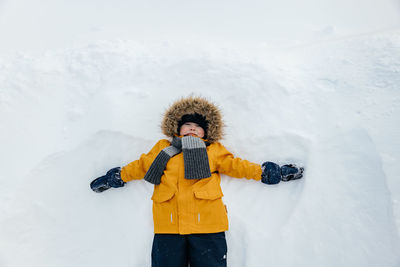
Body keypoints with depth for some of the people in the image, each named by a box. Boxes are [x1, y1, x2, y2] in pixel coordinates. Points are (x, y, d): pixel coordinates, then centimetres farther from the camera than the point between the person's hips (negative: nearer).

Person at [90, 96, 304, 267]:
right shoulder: (163, 148, 19)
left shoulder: (214, 150, 18)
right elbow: (142, 165, 24)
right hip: (168, 225, 1)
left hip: (207, 225, 0)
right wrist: (117, 177, 24)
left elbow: (235, 165, 16)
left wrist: (264, 172, 10)